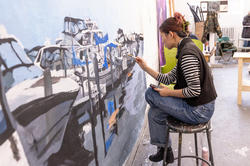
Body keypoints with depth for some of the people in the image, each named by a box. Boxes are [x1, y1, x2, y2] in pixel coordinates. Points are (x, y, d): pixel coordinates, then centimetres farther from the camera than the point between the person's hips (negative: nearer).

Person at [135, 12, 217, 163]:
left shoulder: (187, 53, -22)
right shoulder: (186, 49, 10)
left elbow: (194, 90, -26)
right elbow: (169, 78, 11)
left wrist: (169, 92, -13)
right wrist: (146, 68, 10)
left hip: (199, 111, -9)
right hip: (200, 107, 9)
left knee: (150, 93, -3)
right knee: (154, 113, 11)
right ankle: (165, 151, 28)